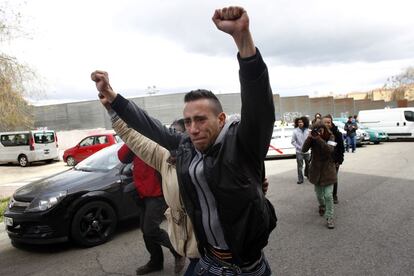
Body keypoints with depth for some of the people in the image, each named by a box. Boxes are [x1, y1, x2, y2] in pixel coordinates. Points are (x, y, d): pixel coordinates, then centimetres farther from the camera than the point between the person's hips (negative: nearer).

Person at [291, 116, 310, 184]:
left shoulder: (307, 130, -5)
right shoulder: (295, 131, -10)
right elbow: (293, 141, -6)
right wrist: (299, 147, -12)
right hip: (299, 151, -3)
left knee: (308, 164, 19)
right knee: (300, 166, 0)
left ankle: (307, 174, 44)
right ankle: (300, 179, 10)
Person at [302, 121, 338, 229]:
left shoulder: (330, 137, -10)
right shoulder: (312, 138, -5)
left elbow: (330, 150, -28)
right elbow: (304, 149, -17)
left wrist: (318, 138, -34)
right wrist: (309, 137, -29)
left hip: (328, 170, -2)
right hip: (316, 169, 3)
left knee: (328, 195, -8)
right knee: (319, 194, 15)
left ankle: (329, 218, 3)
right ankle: (322, 206, 46)